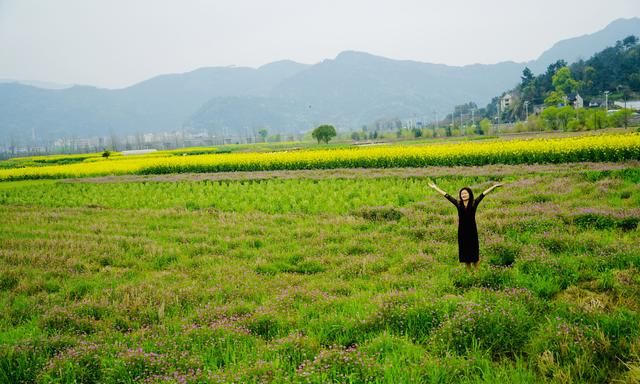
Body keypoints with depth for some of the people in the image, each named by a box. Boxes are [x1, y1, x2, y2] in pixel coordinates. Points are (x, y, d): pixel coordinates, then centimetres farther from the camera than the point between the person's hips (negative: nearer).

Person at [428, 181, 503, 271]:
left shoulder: (474, 203, -2)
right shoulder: (458, 204, 3)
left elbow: (483, 194, -6)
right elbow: (447, 195, 6)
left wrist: (494, 186, -10)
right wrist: (435, 188, 10)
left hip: (472, 230, -2)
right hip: (462, 231, 2)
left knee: (474, 251, 3)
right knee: (465, 252, 8)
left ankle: (476, 271, 14)